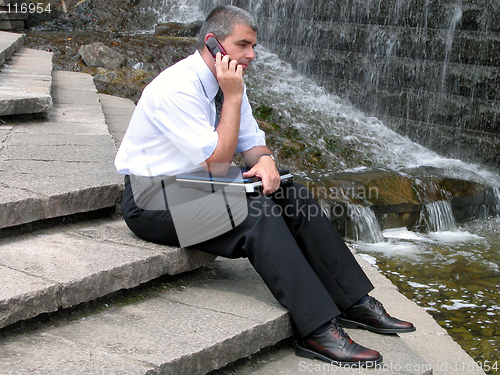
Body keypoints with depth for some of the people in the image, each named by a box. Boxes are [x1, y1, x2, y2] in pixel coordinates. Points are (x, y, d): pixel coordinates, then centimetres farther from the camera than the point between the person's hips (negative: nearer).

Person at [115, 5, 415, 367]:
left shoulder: (229, 82, 3)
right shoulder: (177, 89, -23)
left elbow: (252, 141, 11)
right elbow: (217, 165, -23)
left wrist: (265, 160, -13)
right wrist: (232, 97, -22)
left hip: (198, 186, 8)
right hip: (152, 203, -8)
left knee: (295, 197, -7)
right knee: (259, 212, -29)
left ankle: (355, 303, -4)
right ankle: (318, 330, -27)